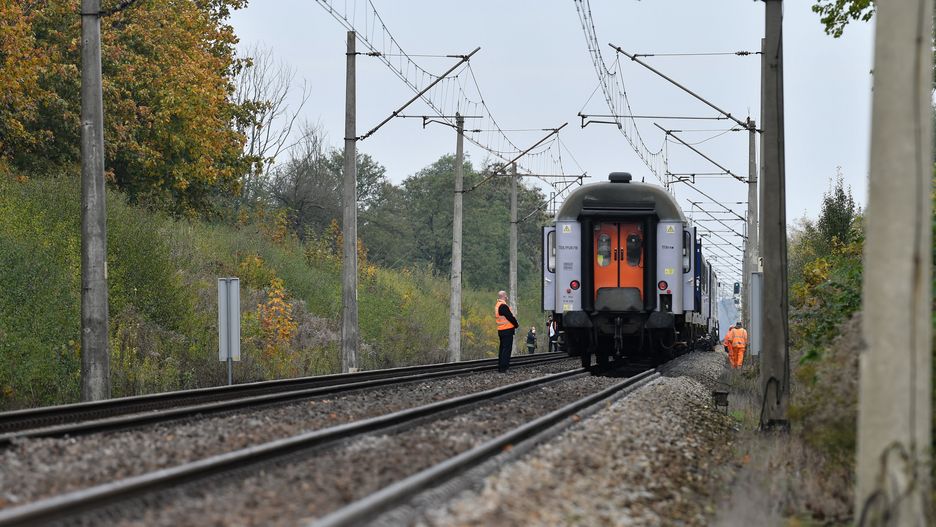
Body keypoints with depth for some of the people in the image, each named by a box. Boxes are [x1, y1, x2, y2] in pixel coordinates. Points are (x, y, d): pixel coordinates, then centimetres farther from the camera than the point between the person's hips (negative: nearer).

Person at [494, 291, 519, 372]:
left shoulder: (497, 305, 13)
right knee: (507, 348, -7)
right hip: (507, 330, -10)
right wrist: (516, 324, -2)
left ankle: (500, 367, 19)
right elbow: (510, 317, -18)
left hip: (501, 330, 10)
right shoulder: (503, 306, -18)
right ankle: (503, 367, -9)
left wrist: (515, 323, 10)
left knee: (502, 348, 15)